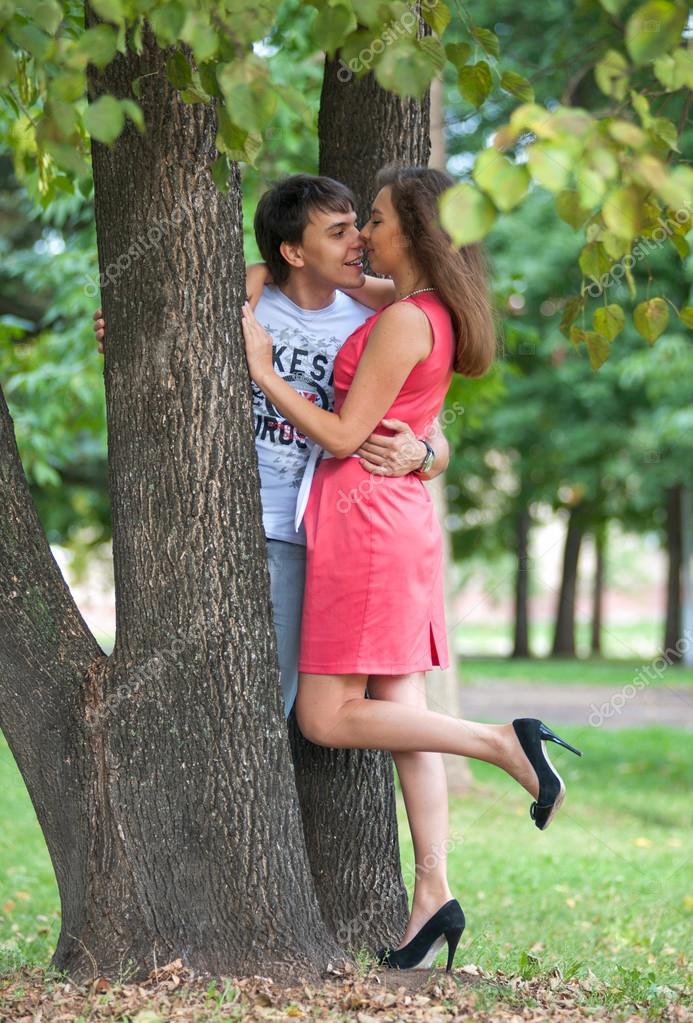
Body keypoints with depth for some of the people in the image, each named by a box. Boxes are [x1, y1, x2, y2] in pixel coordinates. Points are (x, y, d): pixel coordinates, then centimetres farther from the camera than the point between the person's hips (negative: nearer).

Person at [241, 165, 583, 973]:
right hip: (402, 517, 9)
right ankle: (434, 896, 4)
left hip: (364, 514, -9)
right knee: (396, 711, 6)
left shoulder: (402, 322, -15)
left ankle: (504, 742, -9)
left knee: (326, 718, -5)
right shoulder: (436, 315, 12)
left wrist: (263, 372, -10)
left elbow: (343, 437, -16)